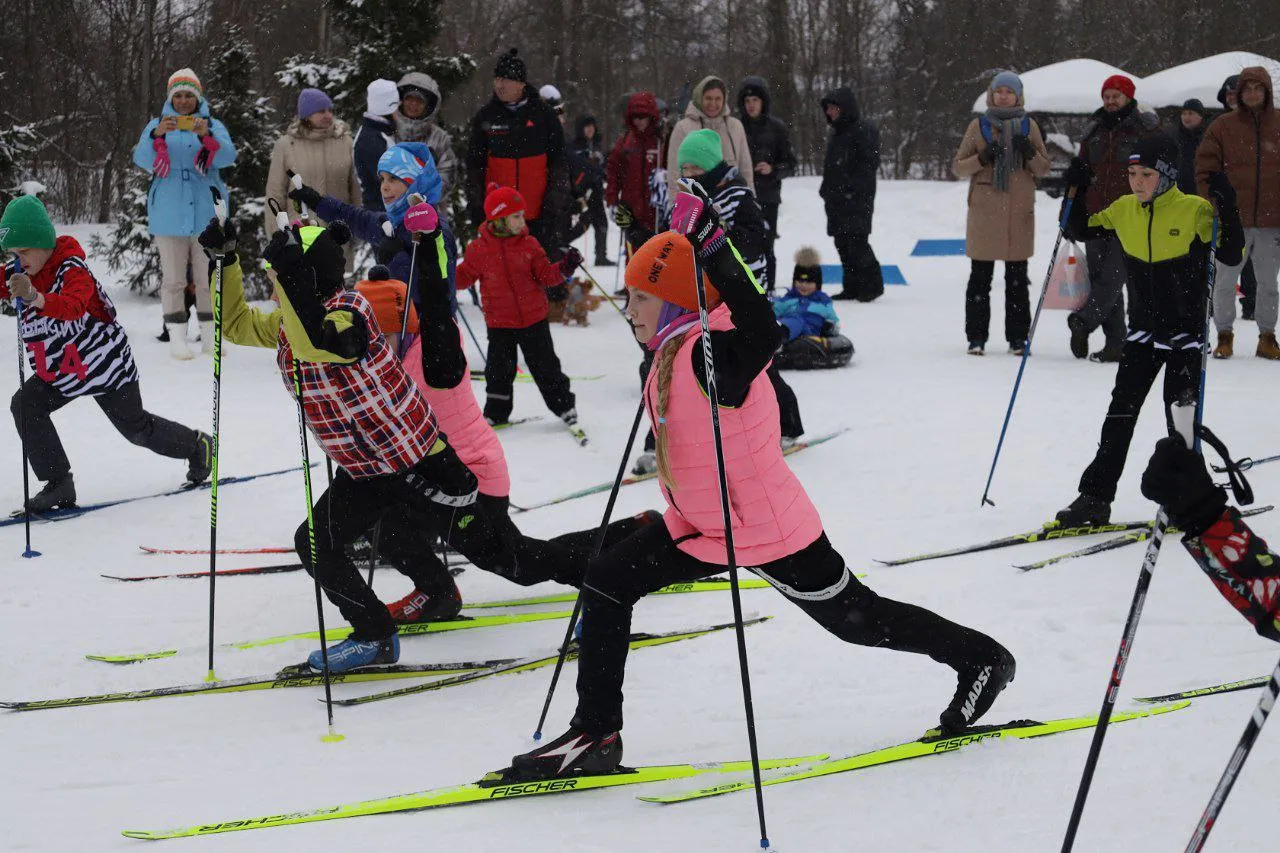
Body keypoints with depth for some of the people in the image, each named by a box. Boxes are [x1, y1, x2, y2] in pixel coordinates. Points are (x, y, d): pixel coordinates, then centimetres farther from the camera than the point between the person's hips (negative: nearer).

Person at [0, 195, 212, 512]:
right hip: (59, 371, 7)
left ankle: (197, 446, 37)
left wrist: (35, 298, -68)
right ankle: (59, 486, -12)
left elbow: (72, 306, -50)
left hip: (104, 362, -7)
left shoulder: (73, 271, -29)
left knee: (137, 428, 9)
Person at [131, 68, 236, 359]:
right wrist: (157, 135, -27)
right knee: (173, 279, -2)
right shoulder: (157, 125, 9)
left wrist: (206, 135, -30)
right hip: (169, 213, 0)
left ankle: (210, 336, 9)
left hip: (206, 213, 0)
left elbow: (227, 157, -11)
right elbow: (142, 159, -8)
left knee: (208, 278, 2)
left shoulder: (213, 126, 8)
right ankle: (176, 337, -1)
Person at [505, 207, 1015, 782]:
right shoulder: (672, 353, 0)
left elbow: (761, 333, -49)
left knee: (858, 620, 8)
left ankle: (980, 659, 30)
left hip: (770, 532, -9)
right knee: (606, 582, -1)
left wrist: (711, 246, -55)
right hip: (698, 527, 9)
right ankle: (595, 734, 4)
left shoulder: (711, 356, -28)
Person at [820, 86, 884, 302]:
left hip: (857, 198, -9)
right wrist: (826, 188, 15)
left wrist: (851, 186, -19)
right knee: (843, 244, 7)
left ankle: (872, 285, -3)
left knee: (857, 243, -12)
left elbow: (870, 163, -14)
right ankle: (852, 287, 12)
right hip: (836, 199, 9)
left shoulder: (864, 130, -8)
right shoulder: (835, 132, 20)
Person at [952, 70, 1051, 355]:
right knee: (980, 276, -1)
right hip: (984, 211, -1)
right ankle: (976, 337, 3)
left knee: (1017, 277, 3)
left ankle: (1018, 337, 7)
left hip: (1019, 212, 1)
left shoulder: (1029, 126, 9)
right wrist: (982, 158, -12)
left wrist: (1029, 152, -10)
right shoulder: (978, 126, 7)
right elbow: (958, 166, 7)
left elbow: (1044, 168, 10)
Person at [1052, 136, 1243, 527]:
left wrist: (1227, 209, -28)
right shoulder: (1123, 210, 1)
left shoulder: (1195, 211, -13)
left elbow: (1232, 256, -16)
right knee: (1120, 412, -2)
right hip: (1143, 332, 4)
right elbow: (1080, 231, 14)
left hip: (1186, 335, -4)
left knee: (1181, 420, -3)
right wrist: (1074, 194, -1)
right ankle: (1095, 498, -2)